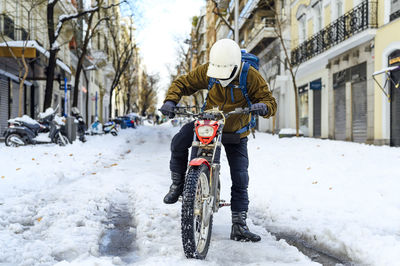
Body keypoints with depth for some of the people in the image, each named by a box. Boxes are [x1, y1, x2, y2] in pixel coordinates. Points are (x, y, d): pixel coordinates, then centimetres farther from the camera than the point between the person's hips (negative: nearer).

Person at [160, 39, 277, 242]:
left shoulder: (251, 76, -19)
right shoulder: (206, 72, -14)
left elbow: (270, 101, -18)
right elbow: (183, 83, -4)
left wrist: (263, 107, -42)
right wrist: (171, 100, -23)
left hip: (236, 131, -1)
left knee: (240, 179, -5)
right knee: (178, 142, -26)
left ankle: (239, 226, 4)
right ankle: (177, 184, -1)